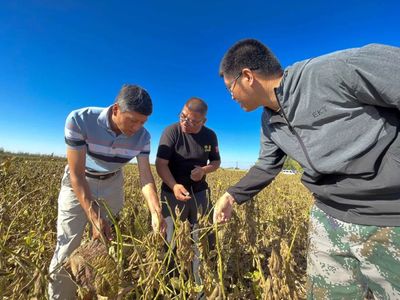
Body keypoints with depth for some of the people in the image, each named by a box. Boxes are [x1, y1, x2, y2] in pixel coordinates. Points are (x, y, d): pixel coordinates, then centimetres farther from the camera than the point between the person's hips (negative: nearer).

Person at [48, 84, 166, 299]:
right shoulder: (79, 120, -28)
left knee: (109, 245, 11)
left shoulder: (142, 137, -19)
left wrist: (156, 213, -33)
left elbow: (146, 176, -19)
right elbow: (76, 174, -26)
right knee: (67, 250, -1)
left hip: (112, 184, 3)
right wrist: (94, 217, -29)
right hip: (77, 184, -2)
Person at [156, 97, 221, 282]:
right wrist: (174, 186, -34)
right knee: (171, 241, 8)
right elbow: (160, 164, -17)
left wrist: (204, 170, -14)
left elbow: (216, 161, 8)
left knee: (204, 239, 11)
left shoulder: (210, 136, -2)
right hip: (173, 193, -3)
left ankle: (200, 283, 35)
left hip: (199, 193, 4)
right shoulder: (171, 131, -14)